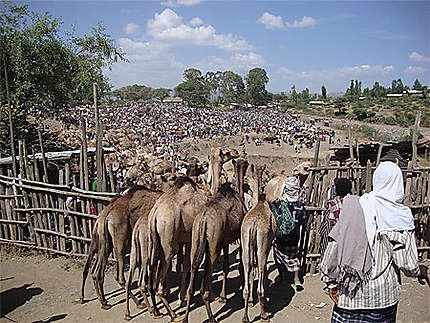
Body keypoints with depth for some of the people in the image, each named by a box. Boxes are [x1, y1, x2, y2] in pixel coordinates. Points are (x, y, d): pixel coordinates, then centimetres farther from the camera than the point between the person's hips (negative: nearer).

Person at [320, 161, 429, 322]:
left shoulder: (354, 205, -6)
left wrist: (331, 281, 3)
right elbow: (407, 264, -7)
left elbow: (335, 244, -6)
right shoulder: (401, 217, -10)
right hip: (383, 295, -1)